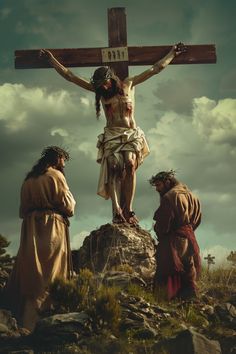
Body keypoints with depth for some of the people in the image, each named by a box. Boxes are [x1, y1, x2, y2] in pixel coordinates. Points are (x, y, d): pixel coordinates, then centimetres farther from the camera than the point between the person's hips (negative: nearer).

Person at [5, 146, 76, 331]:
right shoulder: (55, 175, -2)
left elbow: (23, 209, 20)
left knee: (31, 273, 6)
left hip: (30, 227, 7)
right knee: (49, 274, -8)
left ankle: (23, 319, 3)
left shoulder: (29, 179, 18)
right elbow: (68, 206, -6)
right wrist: (71, 199, 13)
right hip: (52, 227, -7)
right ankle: (32, 324, -14)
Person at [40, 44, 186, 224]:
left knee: (130, 165, -23)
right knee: (113, 168, -20)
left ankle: (128, 210, -26)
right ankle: (117, 211, -29)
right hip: (111, 135, 0)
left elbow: (155, 69, 14)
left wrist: (172, 53, 17)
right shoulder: (98, 89, 9)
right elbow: (69, 75, 9)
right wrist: (51, 59, 8)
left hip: (131, 134, 0)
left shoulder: (128, 84, 8)